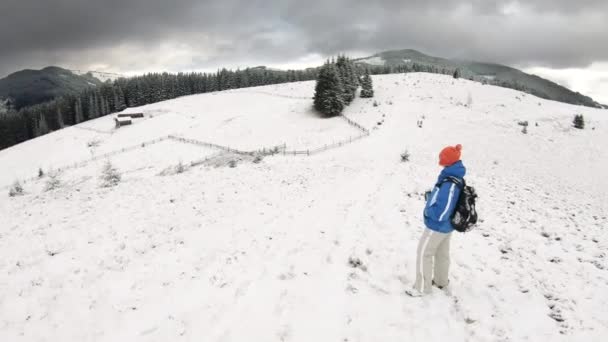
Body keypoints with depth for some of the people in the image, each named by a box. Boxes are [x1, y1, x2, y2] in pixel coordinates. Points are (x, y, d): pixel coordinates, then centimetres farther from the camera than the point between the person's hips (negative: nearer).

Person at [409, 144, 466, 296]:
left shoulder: (449, 185, -33)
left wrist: (427, 210, -16)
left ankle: (423, 287, 17)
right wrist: (432, 197, 2)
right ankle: (441, 281, 42)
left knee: (423, 254, 6)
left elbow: (440, 214, -32)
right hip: (447, 225, 9)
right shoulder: (455, 178, -2)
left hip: (437, 226, -9)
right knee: (442, 253, 24)